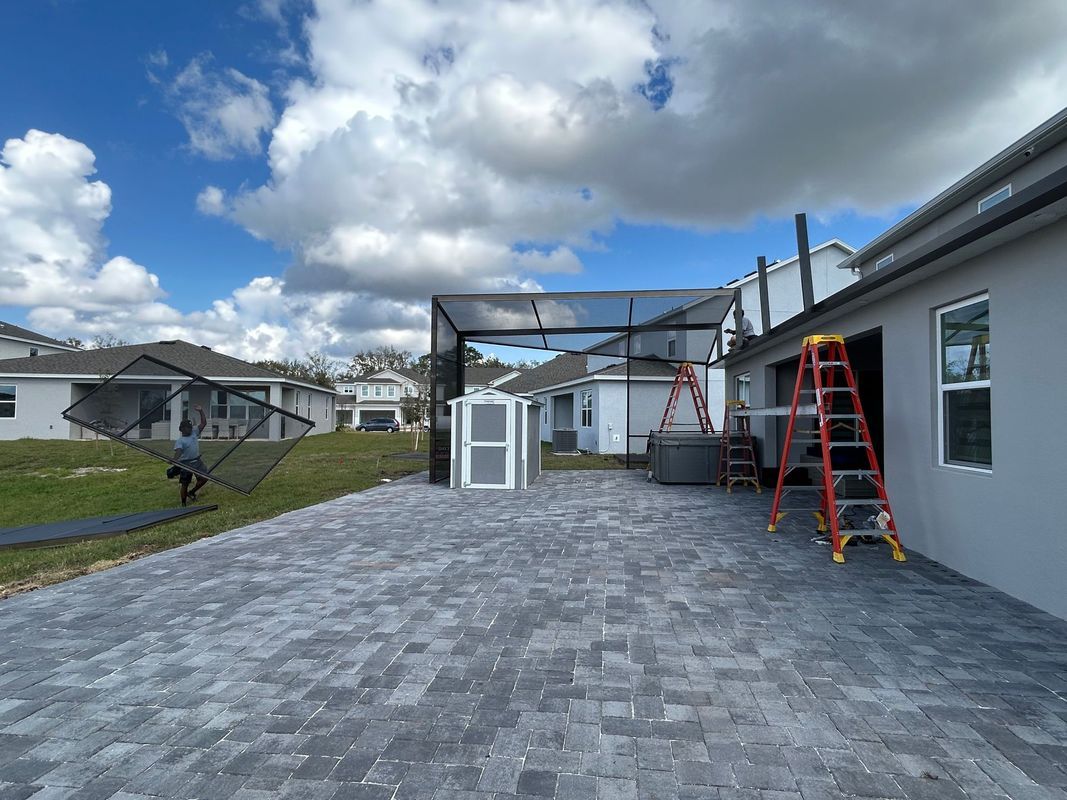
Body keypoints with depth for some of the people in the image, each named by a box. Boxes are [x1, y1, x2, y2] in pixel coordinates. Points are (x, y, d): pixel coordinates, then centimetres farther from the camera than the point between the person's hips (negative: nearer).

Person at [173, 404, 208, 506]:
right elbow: (178, 452, -25)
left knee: (204, 478, -5)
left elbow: (204, 423, 3)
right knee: (185, 484, 4)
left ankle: (191, 492, 18)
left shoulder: (194, 433, 6)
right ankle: (183, 504, 16)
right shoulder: (180, 441, -11)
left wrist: (201, 411, -5)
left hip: (197, 461, 5)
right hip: (186, 464, -5)